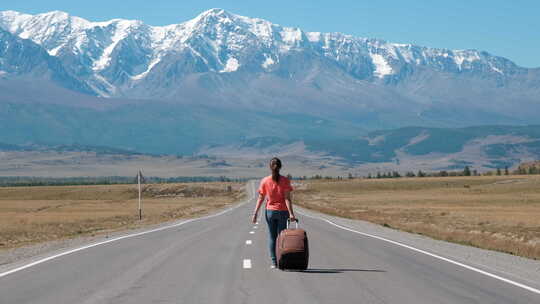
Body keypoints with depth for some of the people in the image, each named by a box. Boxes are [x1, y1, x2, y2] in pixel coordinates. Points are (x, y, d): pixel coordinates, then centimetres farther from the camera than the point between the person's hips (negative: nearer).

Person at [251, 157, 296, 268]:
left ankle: (274, 262, 6)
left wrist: (255, 213, 2)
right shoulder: (285, 181, -8)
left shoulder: (265, 181, -4)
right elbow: (287, 198, -14)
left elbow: (260, 198, -3)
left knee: (272, 237, 10)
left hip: (270, 211, 1)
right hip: (283, 212, -1)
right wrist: (291, 213, -15)